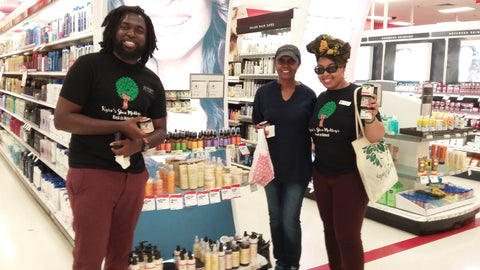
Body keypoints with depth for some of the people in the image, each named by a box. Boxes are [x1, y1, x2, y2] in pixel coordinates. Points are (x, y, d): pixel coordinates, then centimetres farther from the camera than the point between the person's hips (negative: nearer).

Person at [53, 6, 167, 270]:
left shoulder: (152, 81, 8)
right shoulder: (89, 65, -5)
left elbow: (160, 130, 13)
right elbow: (62, 118, -11)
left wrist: (141, 143, -11)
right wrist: (121, 126, -17)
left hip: (134, 176, 5)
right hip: (91, 173, -4)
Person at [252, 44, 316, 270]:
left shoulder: (308, 95, -4)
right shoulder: (264, 92, 1)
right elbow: (256, 123, 9)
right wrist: (259, 130, -13)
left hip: (298, 167, -2)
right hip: (271, 164, 3)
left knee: (290, 220, 1)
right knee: (275, 217, 14)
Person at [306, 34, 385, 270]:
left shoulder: (357, 95, -12)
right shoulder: (321, 98, 7)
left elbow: (376, 138, -19)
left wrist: (371, 117, -37)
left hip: (351, 177, -6)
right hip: (321, 175, 7)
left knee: (348, 237, 2)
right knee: (330, 230, 18)